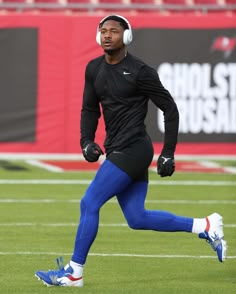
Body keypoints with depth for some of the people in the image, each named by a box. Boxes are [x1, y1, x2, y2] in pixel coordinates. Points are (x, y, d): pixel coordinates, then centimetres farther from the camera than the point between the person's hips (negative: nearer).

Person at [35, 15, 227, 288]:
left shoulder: (139, 71, -11)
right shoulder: (94, 69, 10)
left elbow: (169, 108, -7)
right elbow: (89, 109, 20)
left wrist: (168, 153, -8)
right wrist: (86, 141, 2)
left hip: (132, 150, -9)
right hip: (117, 151, 9)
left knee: (89, 204, -11)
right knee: (137, 218, 9)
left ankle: (73, 272, -3)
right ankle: (204, 227, 20)